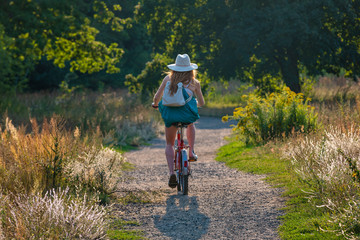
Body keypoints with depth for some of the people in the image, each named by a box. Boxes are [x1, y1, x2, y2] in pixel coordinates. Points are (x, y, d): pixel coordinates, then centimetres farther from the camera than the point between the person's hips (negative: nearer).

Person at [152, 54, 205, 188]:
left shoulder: (168, 79, 9)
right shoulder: (194, 83, 8)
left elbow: (157, 97, 9)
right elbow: (201, 103, 15)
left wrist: (155, 104, 31)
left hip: (170, 114, 0)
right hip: (187, 114, 0)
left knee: (169, 144, 16)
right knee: (190, 124, 38)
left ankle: (171, 173, 0)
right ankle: (191, 152, 29)